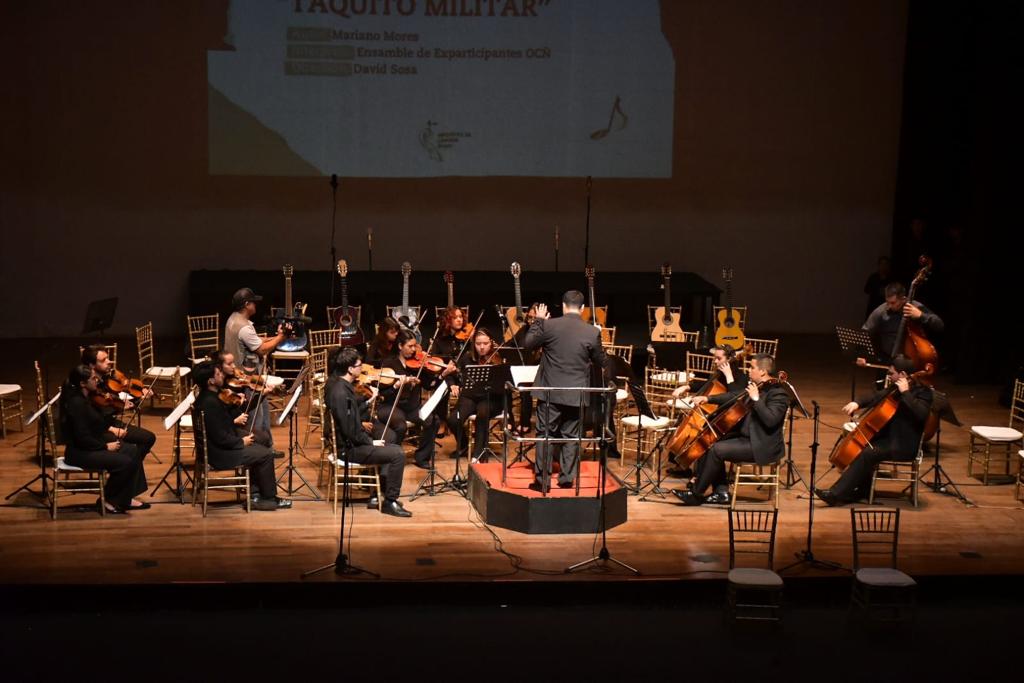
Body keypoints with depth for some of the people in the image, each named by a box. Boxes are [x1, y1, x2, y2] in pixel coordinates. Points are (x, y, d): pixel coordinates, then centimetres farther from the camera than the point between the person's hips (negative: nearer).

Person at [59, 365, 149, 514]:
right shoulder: (76, 403, -24)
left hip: (92, 444, 10)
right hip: (80, 452, -10)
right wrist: (106, 446, -14)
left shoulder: (86, 398, 5)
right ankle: (106, 500, -2)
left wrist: (111, 429, 5)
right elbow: (83, 439, -24)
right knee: (125, 462, -21)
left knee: (134, 451, 3)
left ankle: (126, 499, 6)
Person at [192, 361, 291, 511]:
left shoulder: (207, 397, 5)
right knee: (266, 455, -6)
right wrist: (241, 441, -11)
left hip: (217, 447, 10)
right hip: (219, 454, -10)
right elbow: (221, 438, -26)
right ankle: (268, 498, 8)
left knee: (260, 449, 16)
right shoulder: (210, 403, -27)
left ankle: (256, 493, 17)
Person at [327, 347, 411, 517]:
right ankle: (390, 502, -2)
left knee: (392, 448, 19)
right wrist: (370, 442, -14)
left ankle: (377, 497, 20)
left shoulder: (337, 383, 4)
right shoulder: (341, 393, -26)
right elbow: (349, 430, -26)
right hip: (349, 448, -11)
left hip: (350, 440, 11)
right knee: (397, 454, -14)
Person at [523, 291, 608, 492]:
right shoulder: (592, 332, -8)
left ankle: (542, 480, 7)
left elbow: (527, 344, 3)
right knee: (571, 437, 12)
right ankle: (567, 478, 14)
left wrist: (538, 321, 14)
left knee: (545, 435, 7)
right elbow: (601, 362, 4)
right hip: (576, 395, 1)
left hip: (550, 392, -1)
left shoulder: (549, 325, -10)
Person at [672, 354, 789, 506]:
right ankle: (722, 493, 2)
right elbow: (734, 398, 23)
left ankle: (696, 494, -6)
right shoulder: (756, 386, 10)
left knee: (717, 450, -20)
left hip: (761, 446, -10)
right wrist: (708, 398, 13)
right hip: (744, 436, 10)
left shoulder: (778, 393, -17)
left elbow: (770, 420, -30)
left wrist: (756, 399, -28)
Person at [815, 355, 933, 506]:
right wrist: (857, 403, 2)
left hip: (904, 445, -10)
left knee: (867, 454, -24)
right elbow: (876, 397, 20)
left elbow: (921, 414, -32)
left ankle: (837, 493, -24)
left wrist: (905, 393, -27)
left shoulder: (923, 392, -14)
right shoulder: (897, 389, 11)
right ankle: (862, 491, 11)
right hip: (889, 436, 10)